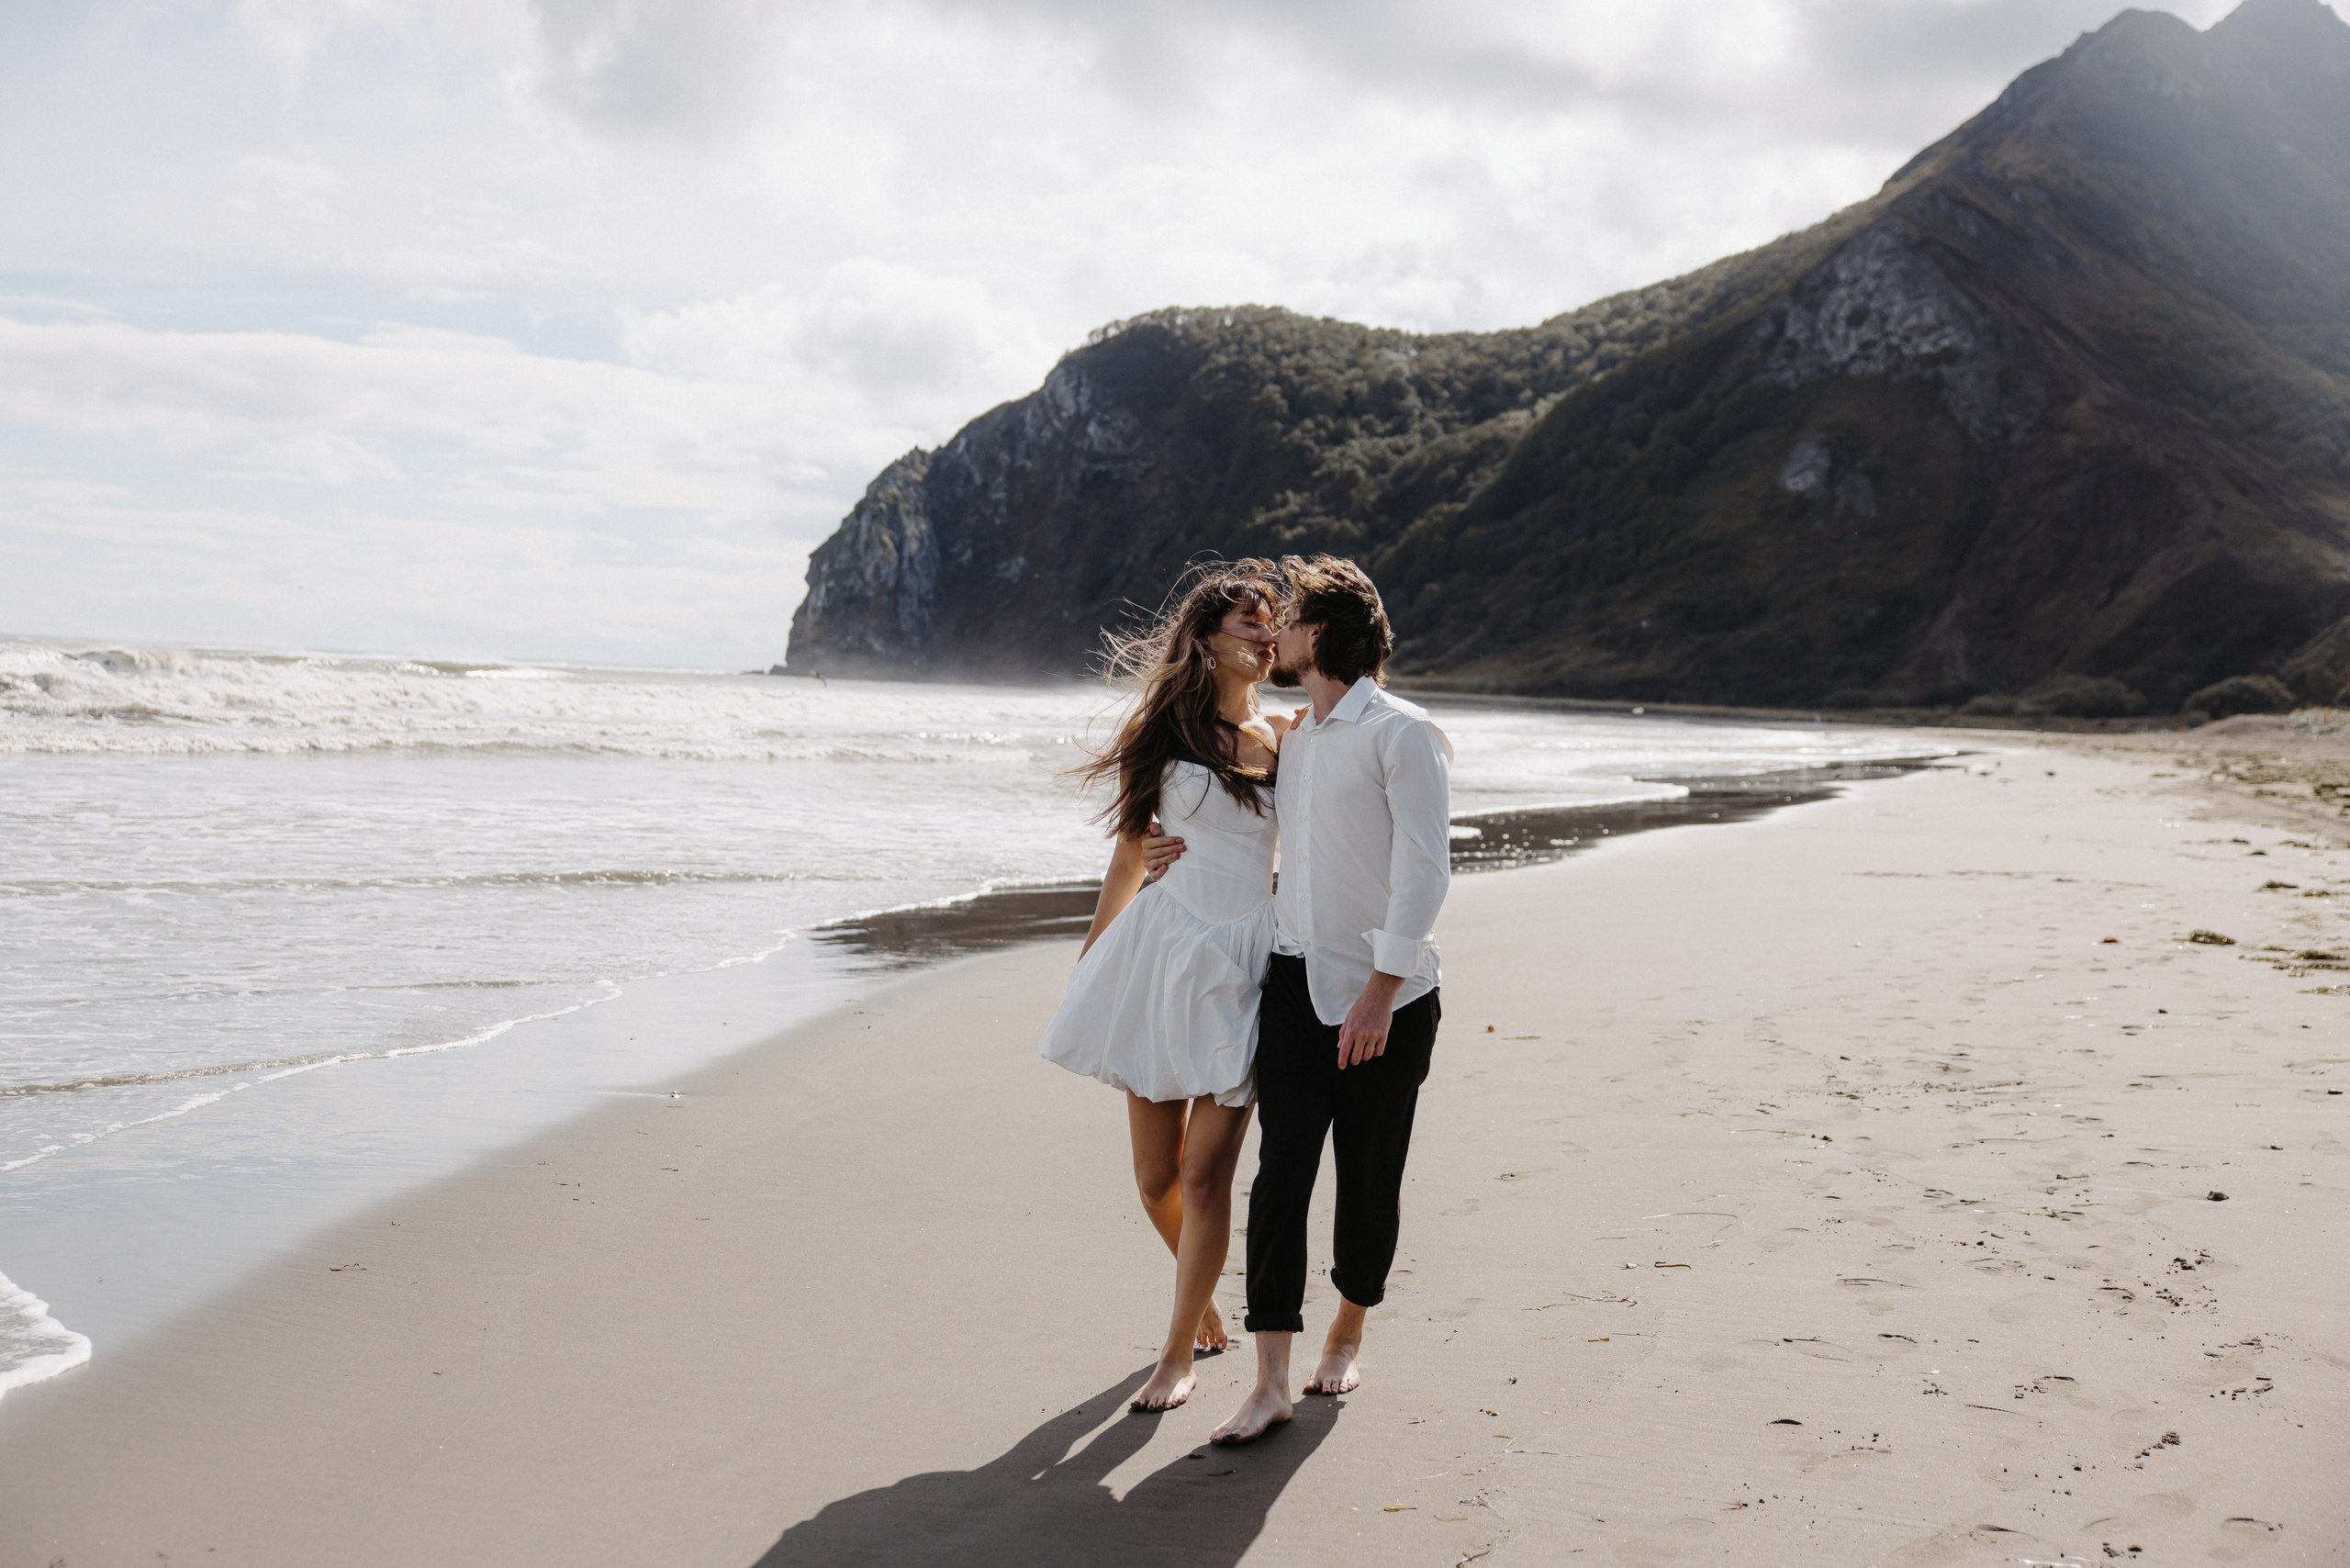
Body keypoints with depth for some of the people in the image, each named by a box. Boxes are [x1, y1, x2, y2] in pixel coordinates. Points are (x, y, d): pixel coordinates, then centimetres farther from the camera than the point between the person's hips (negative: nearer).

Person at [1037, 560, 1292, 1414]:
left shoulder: (1285, 737, 5)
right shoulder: (1157, 726, 4)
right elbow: (1128, 855, 11)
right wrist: (1089, 961, 14)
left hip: (1245, 963, -1)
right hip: (1161, 954, 1)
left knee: (1205, 1175, -3)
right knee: (1155, 1176, 8)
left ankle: (1179, 1352, 16)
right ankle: (1205, 1304, 37)